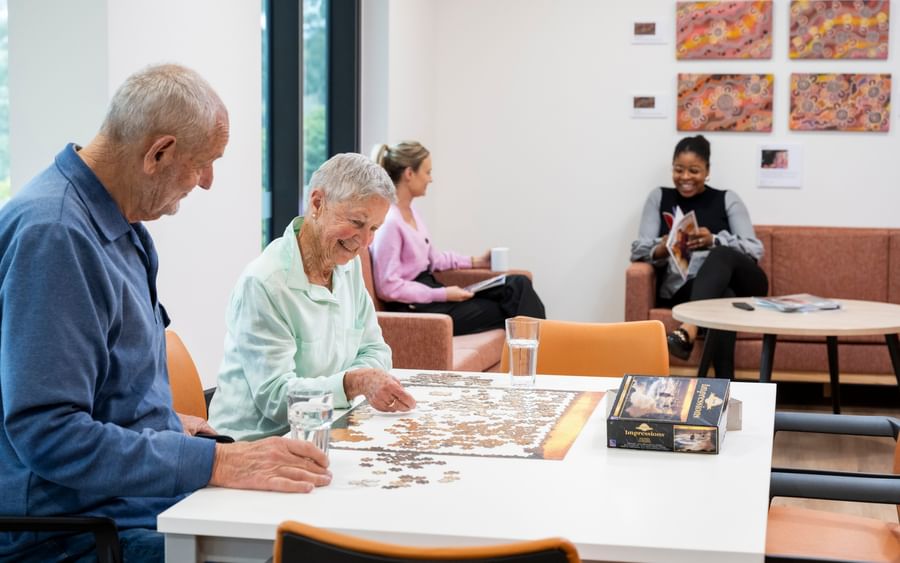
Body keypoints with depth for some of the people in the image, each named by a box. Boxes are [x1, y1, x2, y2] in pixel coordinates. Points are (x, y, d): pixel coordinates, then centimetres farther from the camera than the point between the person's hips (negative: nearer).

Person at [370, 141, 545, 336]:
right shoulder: (389, 222, -19)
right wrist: (443, 294, -21)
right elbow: (389, 287, -22)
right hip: (415, 307, -9)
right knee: (506, 311, -10)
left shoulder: (411, 213, 10)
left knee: (519, 284, -2)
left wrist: (475, 261, 21)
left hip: (428, 291, 9)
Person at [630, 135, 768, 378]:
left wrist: (714, 241, -18)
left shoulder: (728, 199, 15)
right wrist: (662, 249, -18)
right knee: (722, 298, -39)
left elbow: (755, 250, 3)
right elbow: (639, 249, 8)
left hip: (739, 285, 1)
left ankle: (688, 330, -59)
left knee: (721, 256, -37)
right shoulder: (659, 197, 18)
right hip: (681, 290, -1)